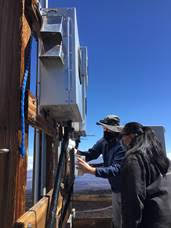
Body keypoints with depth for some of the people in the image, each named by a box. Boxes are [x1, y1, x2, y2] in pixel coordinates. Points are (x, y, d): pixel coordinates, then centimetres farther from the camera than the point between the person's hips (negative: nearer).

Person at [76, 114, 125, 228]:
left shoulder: (121, 145, -29)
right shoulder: (103, 141, -5)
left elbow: (115, 169, -37)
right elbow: (91, 153, 1)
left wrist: (91, 170, -45)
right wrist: (77, 152, -19)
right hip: (115, 188, 7)